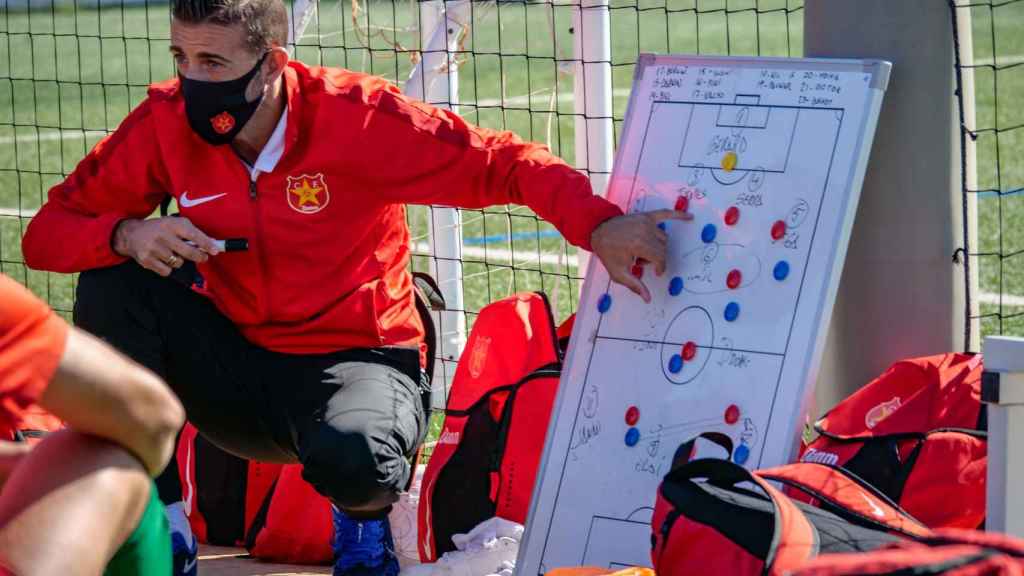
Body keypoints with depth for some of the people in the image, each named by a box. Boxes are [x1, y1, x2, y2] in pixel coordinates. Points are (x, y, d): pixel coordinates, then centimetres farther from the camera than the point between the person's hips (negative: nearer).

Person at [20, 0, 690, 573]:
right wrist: (127, 234, -26)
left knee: (348, 459, -38)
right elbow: (50, 231, -3)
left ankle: (363, 515, 4)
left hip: (358, 360, -4)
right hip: (239, 372, 4)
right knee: (115, 279, -19)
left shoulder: (354, 114, -19)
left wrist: (598, 225, -35)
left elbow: (503, 162, -18)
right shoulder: (168, 123, -9)